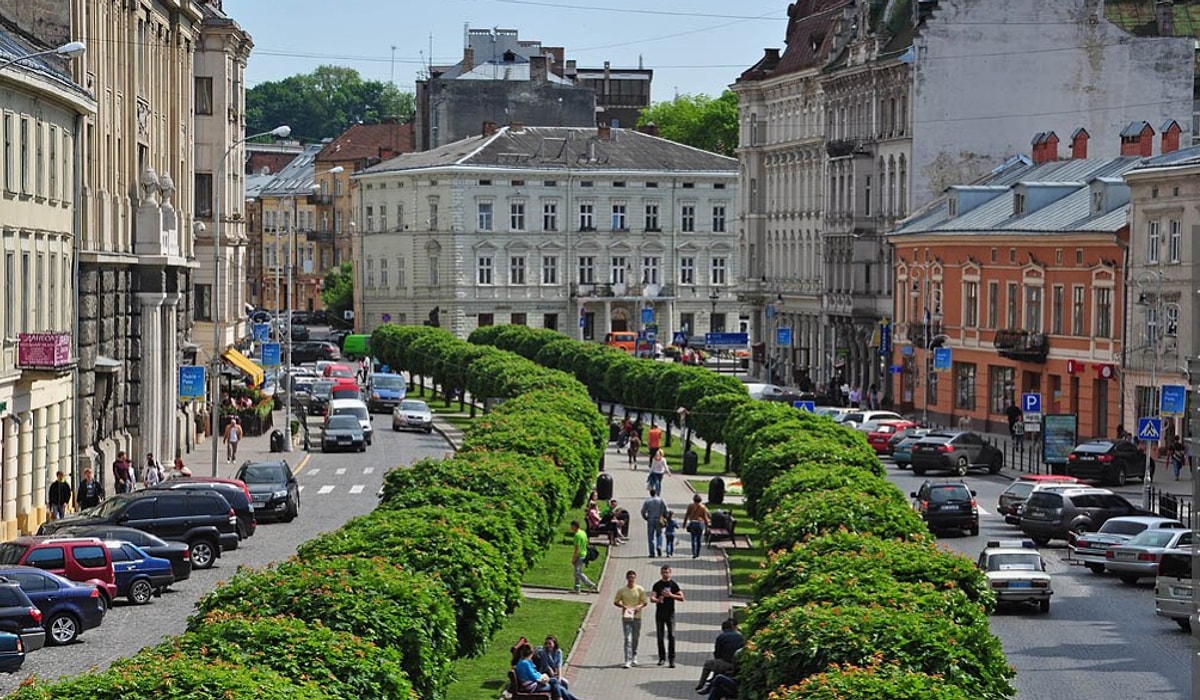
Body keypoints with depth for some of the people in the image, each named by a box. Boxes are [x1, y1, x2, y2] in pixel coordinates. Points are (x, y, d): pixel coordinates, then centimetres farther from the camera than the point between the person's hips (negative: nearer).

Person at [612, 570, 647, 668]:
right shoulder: (621, 590, -1)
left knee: (635, 638, 13)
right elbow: (615, 602, 6)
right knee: (628, 639, -10)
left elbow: (644, 602, 6)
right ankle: (628, 661, -15)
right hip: (626, 617, -2)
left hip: (637, 617, 2)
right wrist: (623, 606, -13)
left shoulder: (640, 590, 0)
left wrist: (639, 606, -15)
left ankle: (634, 657, 34)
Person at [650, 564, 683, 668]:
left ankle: (671, 659, -9)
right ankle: (662, 657, 16)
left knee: (671, 636, -9)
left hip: (670, 613, -2)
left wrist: (671, 595, -13)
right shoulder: (657, 585, 5)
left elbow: (681, 598, 1)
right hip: (659, 613, 2)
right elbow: (652, 598, -5)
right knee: (660, 636, 5)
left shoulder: (673, 584, 3)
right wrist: (657, 600, -27)